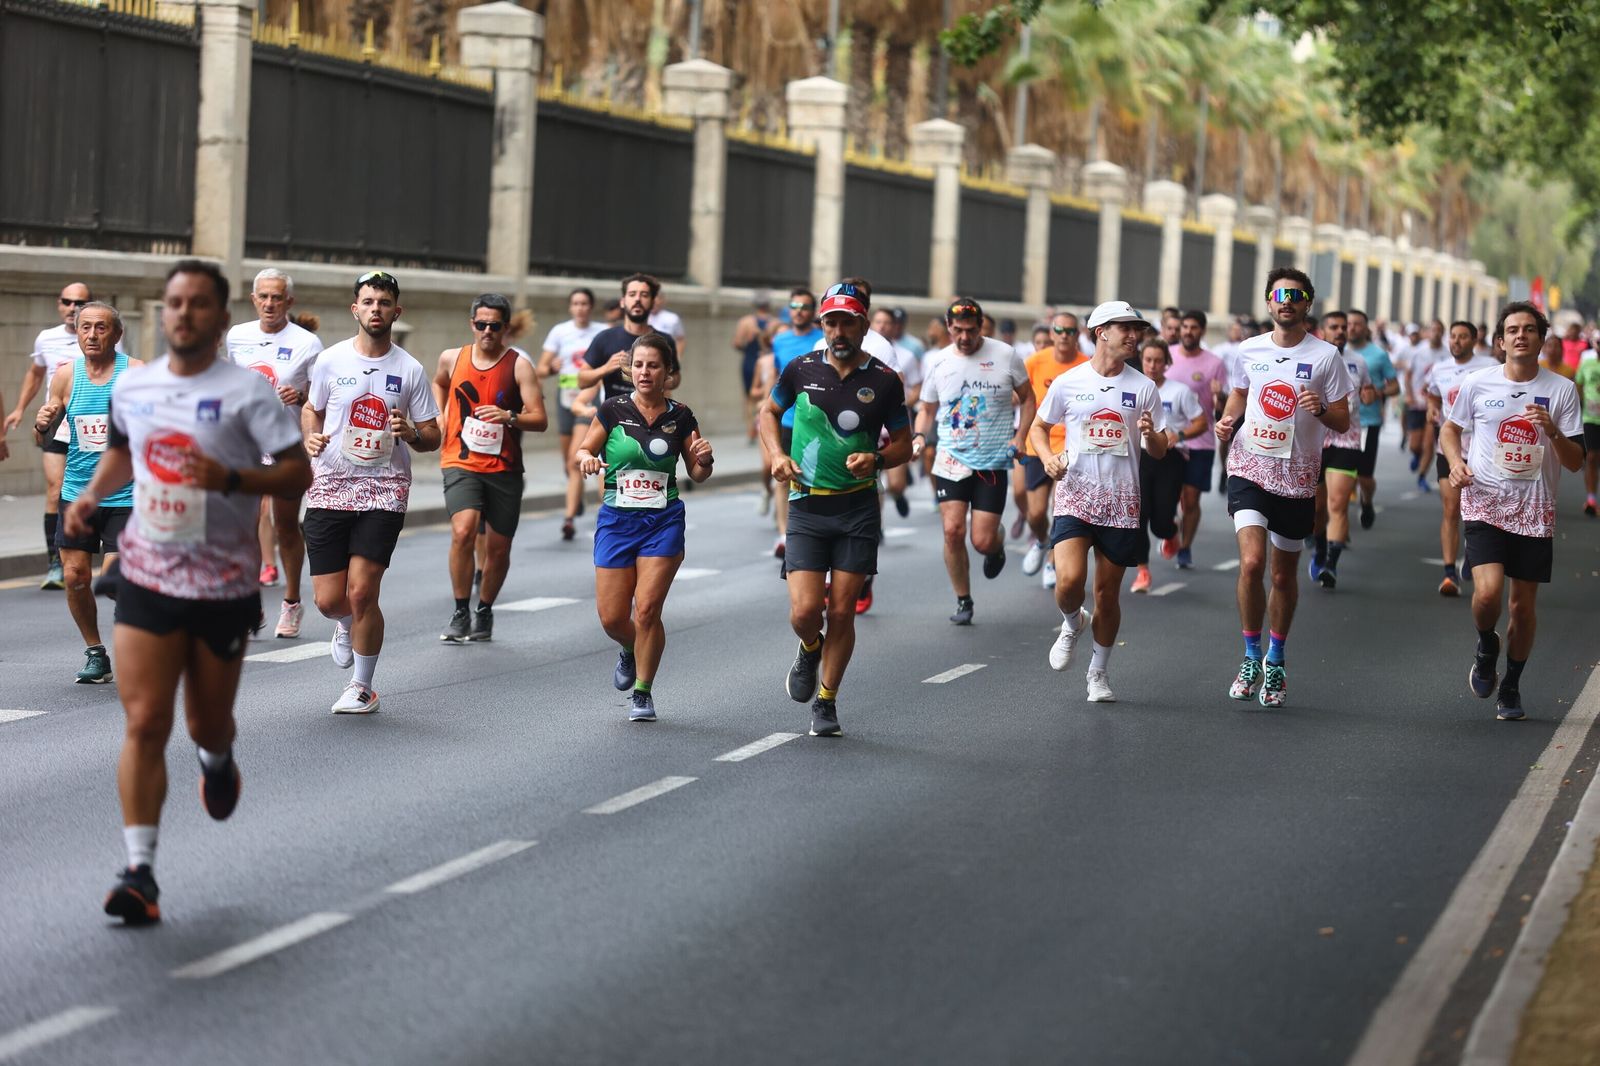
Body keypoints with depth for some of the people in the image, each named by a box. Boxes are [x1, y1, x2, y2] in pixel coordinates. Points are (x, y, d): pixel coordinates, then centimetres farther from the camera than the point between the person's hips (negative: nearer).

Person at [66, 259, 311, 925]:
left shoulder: (247, 392, -8)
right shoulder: (131, 387, 6)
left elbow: (299, 473, -11)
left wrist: (231, 479, -27)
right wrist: (91, 497, 8)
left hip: (224, 584, -2)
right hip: (147, 577, 2)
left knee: (207, 723, 11)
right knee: (144, 723, -9)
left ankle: (217, 759, 50)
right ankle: (139, 872, -9)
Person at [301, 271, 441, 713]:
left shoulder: (410, 370, 2)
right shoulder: (331, 361, 3)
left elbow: (432, 438, 7)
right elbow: (311, 408, 20)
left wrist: (411, 433, -16)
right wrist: (311, 438, -2)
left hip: (385, 490, -1)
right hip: (330, 488, 1)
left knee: (361, 593, -12)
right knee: (329, 600, -1)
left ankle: (361, 688, 7)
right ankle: (348, 625, 39)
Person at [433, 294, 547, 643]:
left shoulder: (519, 366, -4)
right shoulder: (452, 358, 4)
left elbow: (539, 420, -9)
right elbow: (439, 383, 30)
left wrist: (508, 416, -27)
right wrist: (439, 417, 14)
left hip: (504, 467, 0)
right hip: (460, 463, 0)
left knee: (499, 547, 8)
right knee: (463, 531, -23)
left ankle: (484, 611, 31)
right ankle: (460, 614, -11)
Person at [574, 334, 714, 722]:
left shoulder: (680, 417, 2)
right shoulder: (613, 410, -2)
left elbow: (697, 474, 10)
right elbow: (583, 451, 5)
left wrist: (704, 459, -12)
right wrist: (587, 458, -17)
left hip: (663, 521, -1)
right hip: (617, 519, 1)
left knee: (647, 609, -11)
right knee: (611, 617, -1)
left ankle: (643, 693, 7)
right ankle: (630, 652, 36)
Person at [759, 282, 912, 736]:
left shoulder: (884, 381, -3)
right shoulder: (802, 369, -1)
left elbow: (903, 444, 7)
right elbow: (769, 412, 17)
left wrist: (876, 459, -14)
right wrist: (776, 455, -1)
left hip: (858, 509, 0)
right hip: (807, 508, 0)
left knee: (842, 612, 1)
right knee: (805, 610, -10)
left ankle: (826, 703, 19)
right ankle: (810, 650, 26)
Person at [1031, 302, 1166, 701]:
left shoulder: (1143, 388, 3)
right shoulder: (1068, 382, 1)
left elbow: (1158, 453, 6)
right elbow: (1038, 426, 15)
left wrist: (1151, 435, -17)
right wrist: (1048, 458, -5)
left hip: (1121, 502, 1)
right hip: (1075, 495, -1)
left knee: (1108, 592, 5)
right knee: (1069, 580, -19)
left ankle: (1099, 671, 22)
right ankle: (1072, 625, 15)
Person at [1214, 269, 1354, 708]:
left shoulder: (1325, 356, -3)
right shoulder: (1249, 350, 5)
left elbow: (1343, 422, 0)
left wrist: (1321, 410, -21)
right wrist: (1227, 423, 3)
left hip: (1297, 477, -1)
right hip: (1249, 469, 1)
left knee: (1284, 574, 9)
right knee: (1251, 562, -17)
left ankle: (1275, 660, 29)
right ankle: (1251, 657, -2)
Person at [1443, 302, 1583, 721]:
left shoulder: (1561, 390, 0)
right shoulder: (1477, 383, 1)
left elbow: (1575, 462, 0)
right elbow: (1451, 428, 18)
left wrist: (1553, 431, -19)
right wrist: (1455, 461, -2)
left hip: (1534, 510, 1)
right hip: (1484, 502, -1)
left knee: (1524, 604, 5)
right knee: (1488, 591, -20)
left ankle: (1511, 687, 25)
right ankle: (1486, 648, 14)